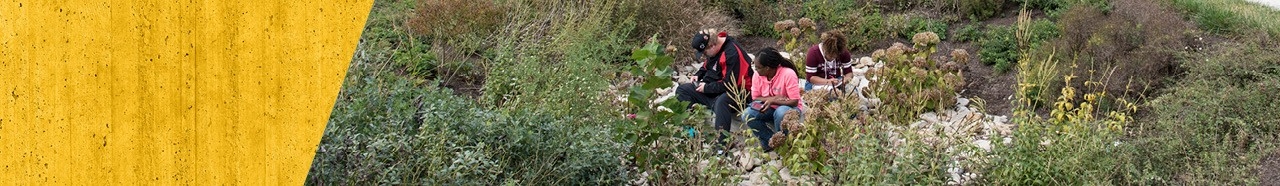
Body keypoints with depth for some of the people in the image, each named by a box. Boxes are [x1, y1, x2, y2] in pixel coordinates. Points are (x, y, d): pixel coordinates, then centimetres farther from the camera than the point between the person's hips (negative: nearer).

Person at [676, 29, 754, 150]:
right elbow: (707, 65, 23)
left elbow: (729, 84, -26)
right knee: (681, 90, 3)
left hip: (736, 93, -10)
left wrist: (707, 88, -17)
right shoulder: (713, 48, 2)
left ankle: (722, 146, -42)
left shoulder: (732, 53, -25)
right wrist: (698, 75, 4)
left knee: (721, 102, -43)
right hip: (713, 88, 10)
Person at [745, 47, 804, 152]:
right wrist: (773, 98, -22)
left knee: (780, 113, -39)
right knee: (747, 115, -23)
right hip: (769, 108, 5)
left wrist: (772, 101, -32)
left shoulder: (788, 74, -24)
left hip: (789, 108, -4)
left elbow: (794, 101, -23)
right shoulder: (758, 75, -11)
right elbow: (755, 98, -3)